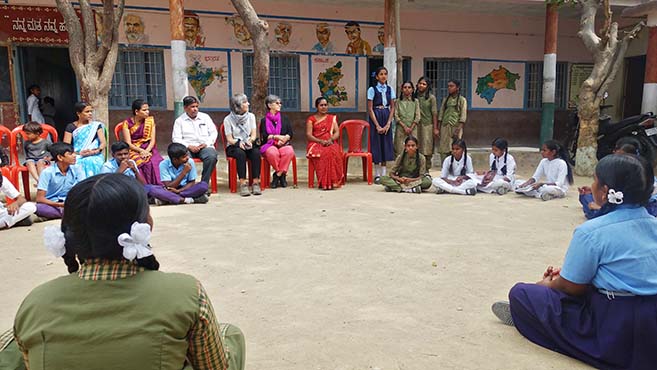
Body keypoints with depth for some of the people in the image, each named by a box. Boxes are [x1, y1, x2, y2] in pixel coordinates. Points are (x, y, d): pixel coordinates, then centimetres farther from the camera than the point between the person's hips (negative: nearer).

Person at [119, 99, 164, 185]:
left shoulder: (150, 121, 9)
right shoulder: (127, 123, 1)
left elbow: (152, 140, 4)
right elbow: (128, 143, -3)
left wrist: (146, 151, -14)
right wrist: (141, 151, -18)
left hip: (149, 149, 2)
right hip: (134, 150, -2)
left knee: (157, 163, -31)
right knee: (145, 163, -35)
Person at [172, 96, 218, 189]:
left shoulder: (205, 117, 19)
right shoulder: (179, 120, 14)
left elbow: (213, 133, 14)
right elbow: (176, 139, 5)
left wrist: (206, 143, -5)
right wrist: (189, 146, -12)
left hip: (205, 146, 1)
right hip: (188, 148, -1)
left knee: (212, 156, -34)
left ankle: (204, 184, -25)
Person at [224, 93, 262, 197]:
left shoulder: (251, 116, 9)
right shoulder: (228, 119, -2)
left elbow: (254, 134, 4)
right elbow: (229, 139, -4)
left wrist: (250, 140, -19)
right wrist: (238, 142, -26)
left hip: (249, 145, 3)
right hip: (234, 147, -2)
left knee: (256, 152, -31)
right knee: (241, 153, -36)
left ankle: (256, 183, -33)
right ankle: (243, 184, -38)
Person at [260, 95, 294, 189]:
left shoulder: (285, 119, 20)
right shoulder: (264, 120, 14)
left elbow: (290, 134, 10)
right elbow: (263, 136, 1)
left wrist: (284, 139, -10)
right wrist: (277, 137, -11)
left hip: (284, 144, 2)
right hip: (269, 145, -1)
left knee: (289, 152, -35)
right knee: (272, 153, -39)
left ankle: (278, 175, -22)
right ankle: (282, 174, -17)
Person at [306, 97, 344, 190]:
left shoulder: (332, 118, 21)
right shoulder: (311, 119, 12)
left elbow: (337, 132, 9)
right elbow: (308, 135, 1)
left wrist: (331, 139, -14)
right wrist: (320, 141, -16)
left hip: (330, 143, 2)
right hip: (315, 144, -2)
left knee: (334, 151, -35)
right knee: (324, 153, -37)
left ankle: (333, 181, -32)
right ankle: (324, 182, -34)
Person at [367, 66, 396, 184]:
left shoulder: (390, 89, 7)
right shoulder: (372, 89, -4)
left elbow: (392, 107, 6)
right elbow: (370, 109, -7)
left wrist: (388, 124, -6)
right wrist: (377, 125, -11)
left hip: (387, 118, 4)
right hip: (376, 118, -4)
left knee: (386, 144, 5)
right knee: (376, 144, -1)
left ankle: (384, 173, 13)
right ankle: (377, 175, 6)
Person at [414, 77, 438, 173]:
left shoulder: (431, 97, 0)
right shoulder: (414, 96, 7)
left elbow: (434, 113, -1)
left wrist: (435, 128, -6)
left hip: (427, 126, -2)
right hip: (416, 125, 2)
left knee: (426, 149, 0)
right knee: (416, 149, 1)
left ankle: (426, 170, 8)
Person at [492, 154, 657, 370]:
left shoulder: (591, 232, -19)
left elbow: (572, 287, -9)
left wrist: (548, 284, 14)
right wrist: (565, 274, 19)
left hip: (617, 333, -8)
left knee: (520, 293, -2)